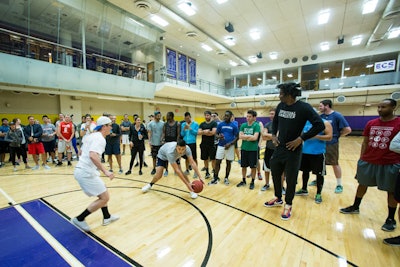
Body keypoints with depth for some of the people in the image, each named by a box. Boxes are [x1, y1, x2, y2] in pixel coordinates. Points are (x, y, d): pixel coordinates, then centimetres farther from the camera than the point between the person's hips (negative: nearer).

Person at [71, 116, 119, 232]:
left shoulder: (92, 136, 13)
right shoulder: (100, 138, -17)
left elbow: (83, 151, 23)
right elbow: (93, 155, -32)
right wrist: (105, 171, -34)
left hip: (81, 170, 10)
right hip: (87, 173, -10)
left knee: (102, 193, 21)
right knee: (105, 198, -3)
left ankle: (107, 217, 32)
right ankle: (79, 219, 8)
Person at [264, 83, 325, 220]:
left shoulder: (303, 107, -15)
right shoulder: (280, 106, 3)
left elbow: (320, 125, -17)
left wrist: (301, 139, -20)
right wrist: (274, 135, 6)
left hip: (293, 149, -6)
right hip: (279, 147, 6)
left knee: (291, 178, 6)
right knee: (275, 173, 16)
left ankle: (288, 205, 28)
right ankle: (278, 199, 38)